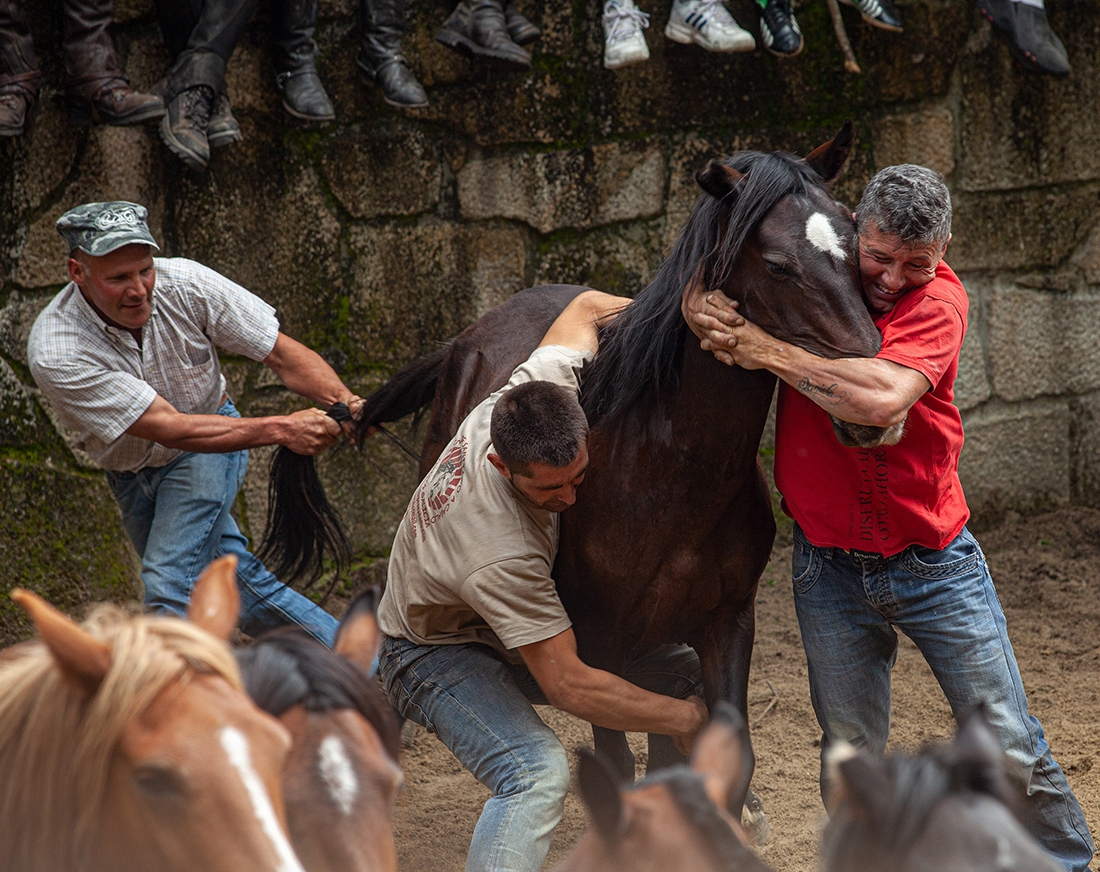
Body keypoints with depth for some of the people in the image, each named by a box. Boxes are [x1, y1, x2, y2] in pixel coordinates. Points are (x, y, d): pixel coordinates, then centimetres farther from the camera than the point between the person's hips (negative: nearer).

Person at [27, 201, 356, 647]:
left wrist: (344, 402, -36)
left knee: (171, 586, -19)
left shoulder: (185, 284, -24)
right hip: (131, 473, 1)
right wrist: (281, 429, -42)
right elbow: (170, 427, -34)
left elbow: (282, 353, -16)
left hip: (209, 452, -1)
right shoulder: (55, 353, -31)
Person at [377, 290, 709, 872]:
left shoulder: (539, 392, -25)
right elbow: (567, 686, -37)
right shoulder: (498, 555, -43)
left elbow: (586, 307, -3)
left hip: (524, 622, 8)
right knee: (537, 771, -35)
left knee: (687, 670, 0)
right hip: (439, 656, -8)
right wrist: (683, 720, -31)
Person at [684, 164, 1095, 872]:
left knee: (1010, 745, 6)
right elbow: (701, 286, 1)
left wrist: (766, 350, -29)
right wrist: (709, 314, -23)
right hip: (829, 568, 2)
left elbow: (883, 397, -31)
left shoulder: (939, 299, -14)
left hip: (935, 561, -2)